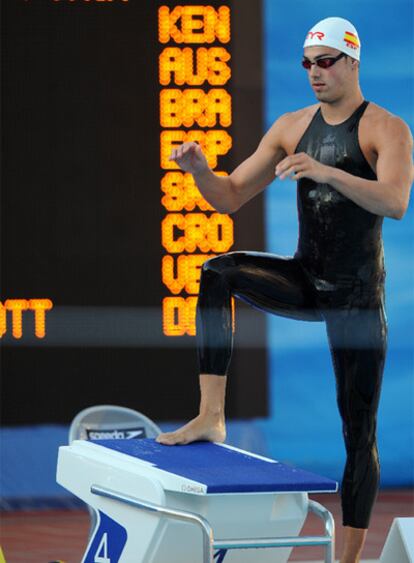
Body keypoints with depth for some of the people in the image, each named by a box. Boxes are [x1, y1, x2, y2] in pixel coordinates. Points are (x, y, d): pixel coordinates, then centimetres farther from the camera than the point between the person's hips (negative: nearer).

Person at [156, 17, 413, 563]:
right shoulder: (292, 126, 8)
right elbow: (230, 198, 9)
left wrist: (326, 172, -39)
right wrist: (201, 172, -13)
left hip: (358, 295, -4)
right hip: (305, 280, 4)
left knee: (359, 430, -3)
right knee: (218, 272, -22)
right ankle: (211, 416, -25)